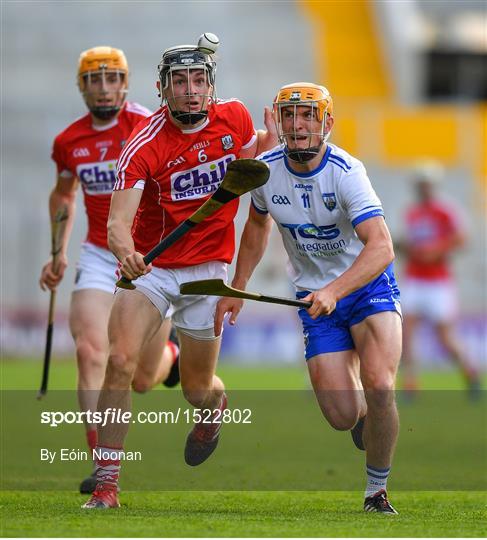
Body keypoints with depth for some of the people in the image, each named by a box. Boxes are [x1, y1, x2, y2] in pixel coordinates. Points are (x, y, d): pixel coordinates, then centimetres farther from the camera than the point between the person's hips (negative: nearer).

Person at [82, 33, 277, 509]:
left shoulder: (235, 118, -7)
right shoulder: (144, 145, -19)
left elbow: (249, 160, 18)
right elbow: (118, 220, -28)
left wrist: (269, 146, -6)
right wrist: (125, 250, -50)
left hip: (209, 269, 2)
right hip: (150, 267, -2)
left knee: (197, 388, 9)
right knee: (120, 361, -22)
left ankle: (215, 408, 50)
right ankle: (106, 483, -15)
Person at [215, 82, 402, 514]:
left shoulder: (346, 172, -23)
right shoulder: (266, 170, -8)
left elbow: (381, 247, -35)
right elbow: (258, 224, 15)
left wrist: (334, 291, -48)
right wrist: (237, 290, 14)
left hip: (368, 285, -3)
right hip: (315, 299, 3)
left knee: (378, 388, -26)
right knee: (343, 416, -10)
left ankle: (377, 491, -1)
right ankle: (366, 416, 30)